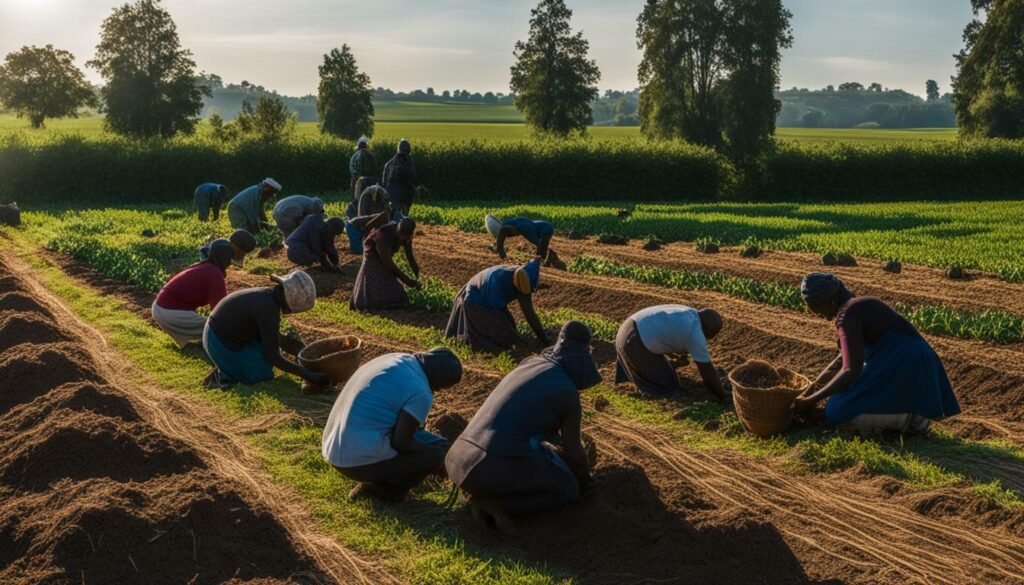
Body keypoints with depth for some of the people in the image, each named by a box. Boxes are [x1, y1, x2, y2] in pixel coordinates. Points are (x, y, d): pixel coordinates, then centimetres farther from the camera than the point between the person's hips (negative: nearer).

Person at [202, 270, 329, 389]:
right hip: (222, 345, -9)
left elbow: (277, 338, 11)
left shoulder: (269, 295, 1)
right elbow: (273, 357, -24)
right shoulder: (268, 309, -27)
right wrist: (307, 374, -23)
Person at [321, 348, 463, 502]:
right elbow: (400, 443, -16)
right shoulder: (421, 393, -17)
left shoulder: (398, 360, 10)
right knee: (436, 454, 2)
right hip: (362, 461, -9)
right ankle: (380, 489, 1)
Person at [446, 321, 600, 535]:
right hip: (494, 470, -8)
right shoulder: (567, 393, -4)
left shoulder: (530, 363, 17)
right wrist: (584, 477, 30)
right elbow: (573, 450, 9)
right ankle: (492, 502, -6)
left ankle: (485, 492, 8)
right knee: (568, 489, 12)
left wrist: (557, 449, 48)